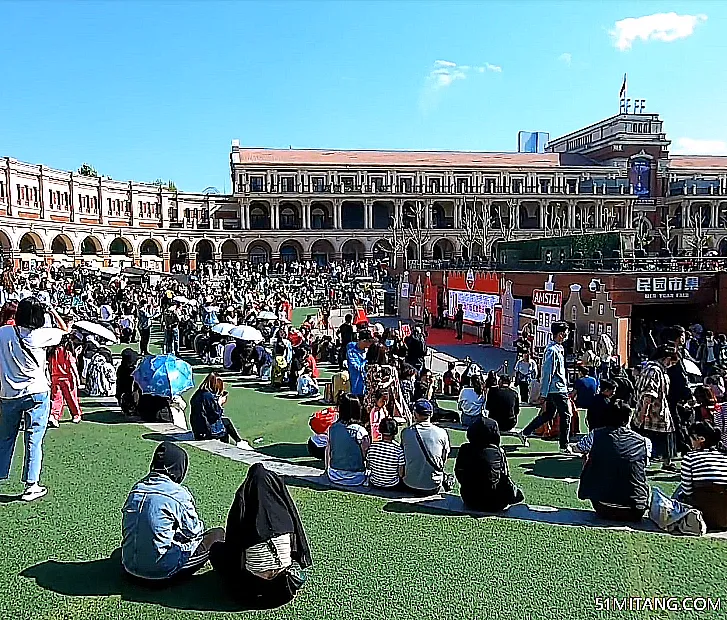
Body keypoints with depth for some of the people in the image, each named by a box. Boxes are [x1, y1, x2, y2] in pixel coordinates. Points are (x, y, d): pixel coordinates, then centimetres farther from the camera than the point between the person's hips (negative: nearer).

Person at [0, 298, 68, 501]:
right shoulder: (41, 335, -10)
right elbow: (65, 330, 7)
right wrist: (52, 310, 13)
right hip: (36, 393, -3)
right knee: (33, 440, 2)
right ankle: (31, 486, 5)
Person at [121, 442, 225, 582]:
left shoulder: (136, 488, 2)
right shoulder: (178, 493, -18)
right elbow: (193, 531, -7)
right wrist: (200, 525, 17)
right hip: (161, 570, -7)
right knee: (218, 534, 2)